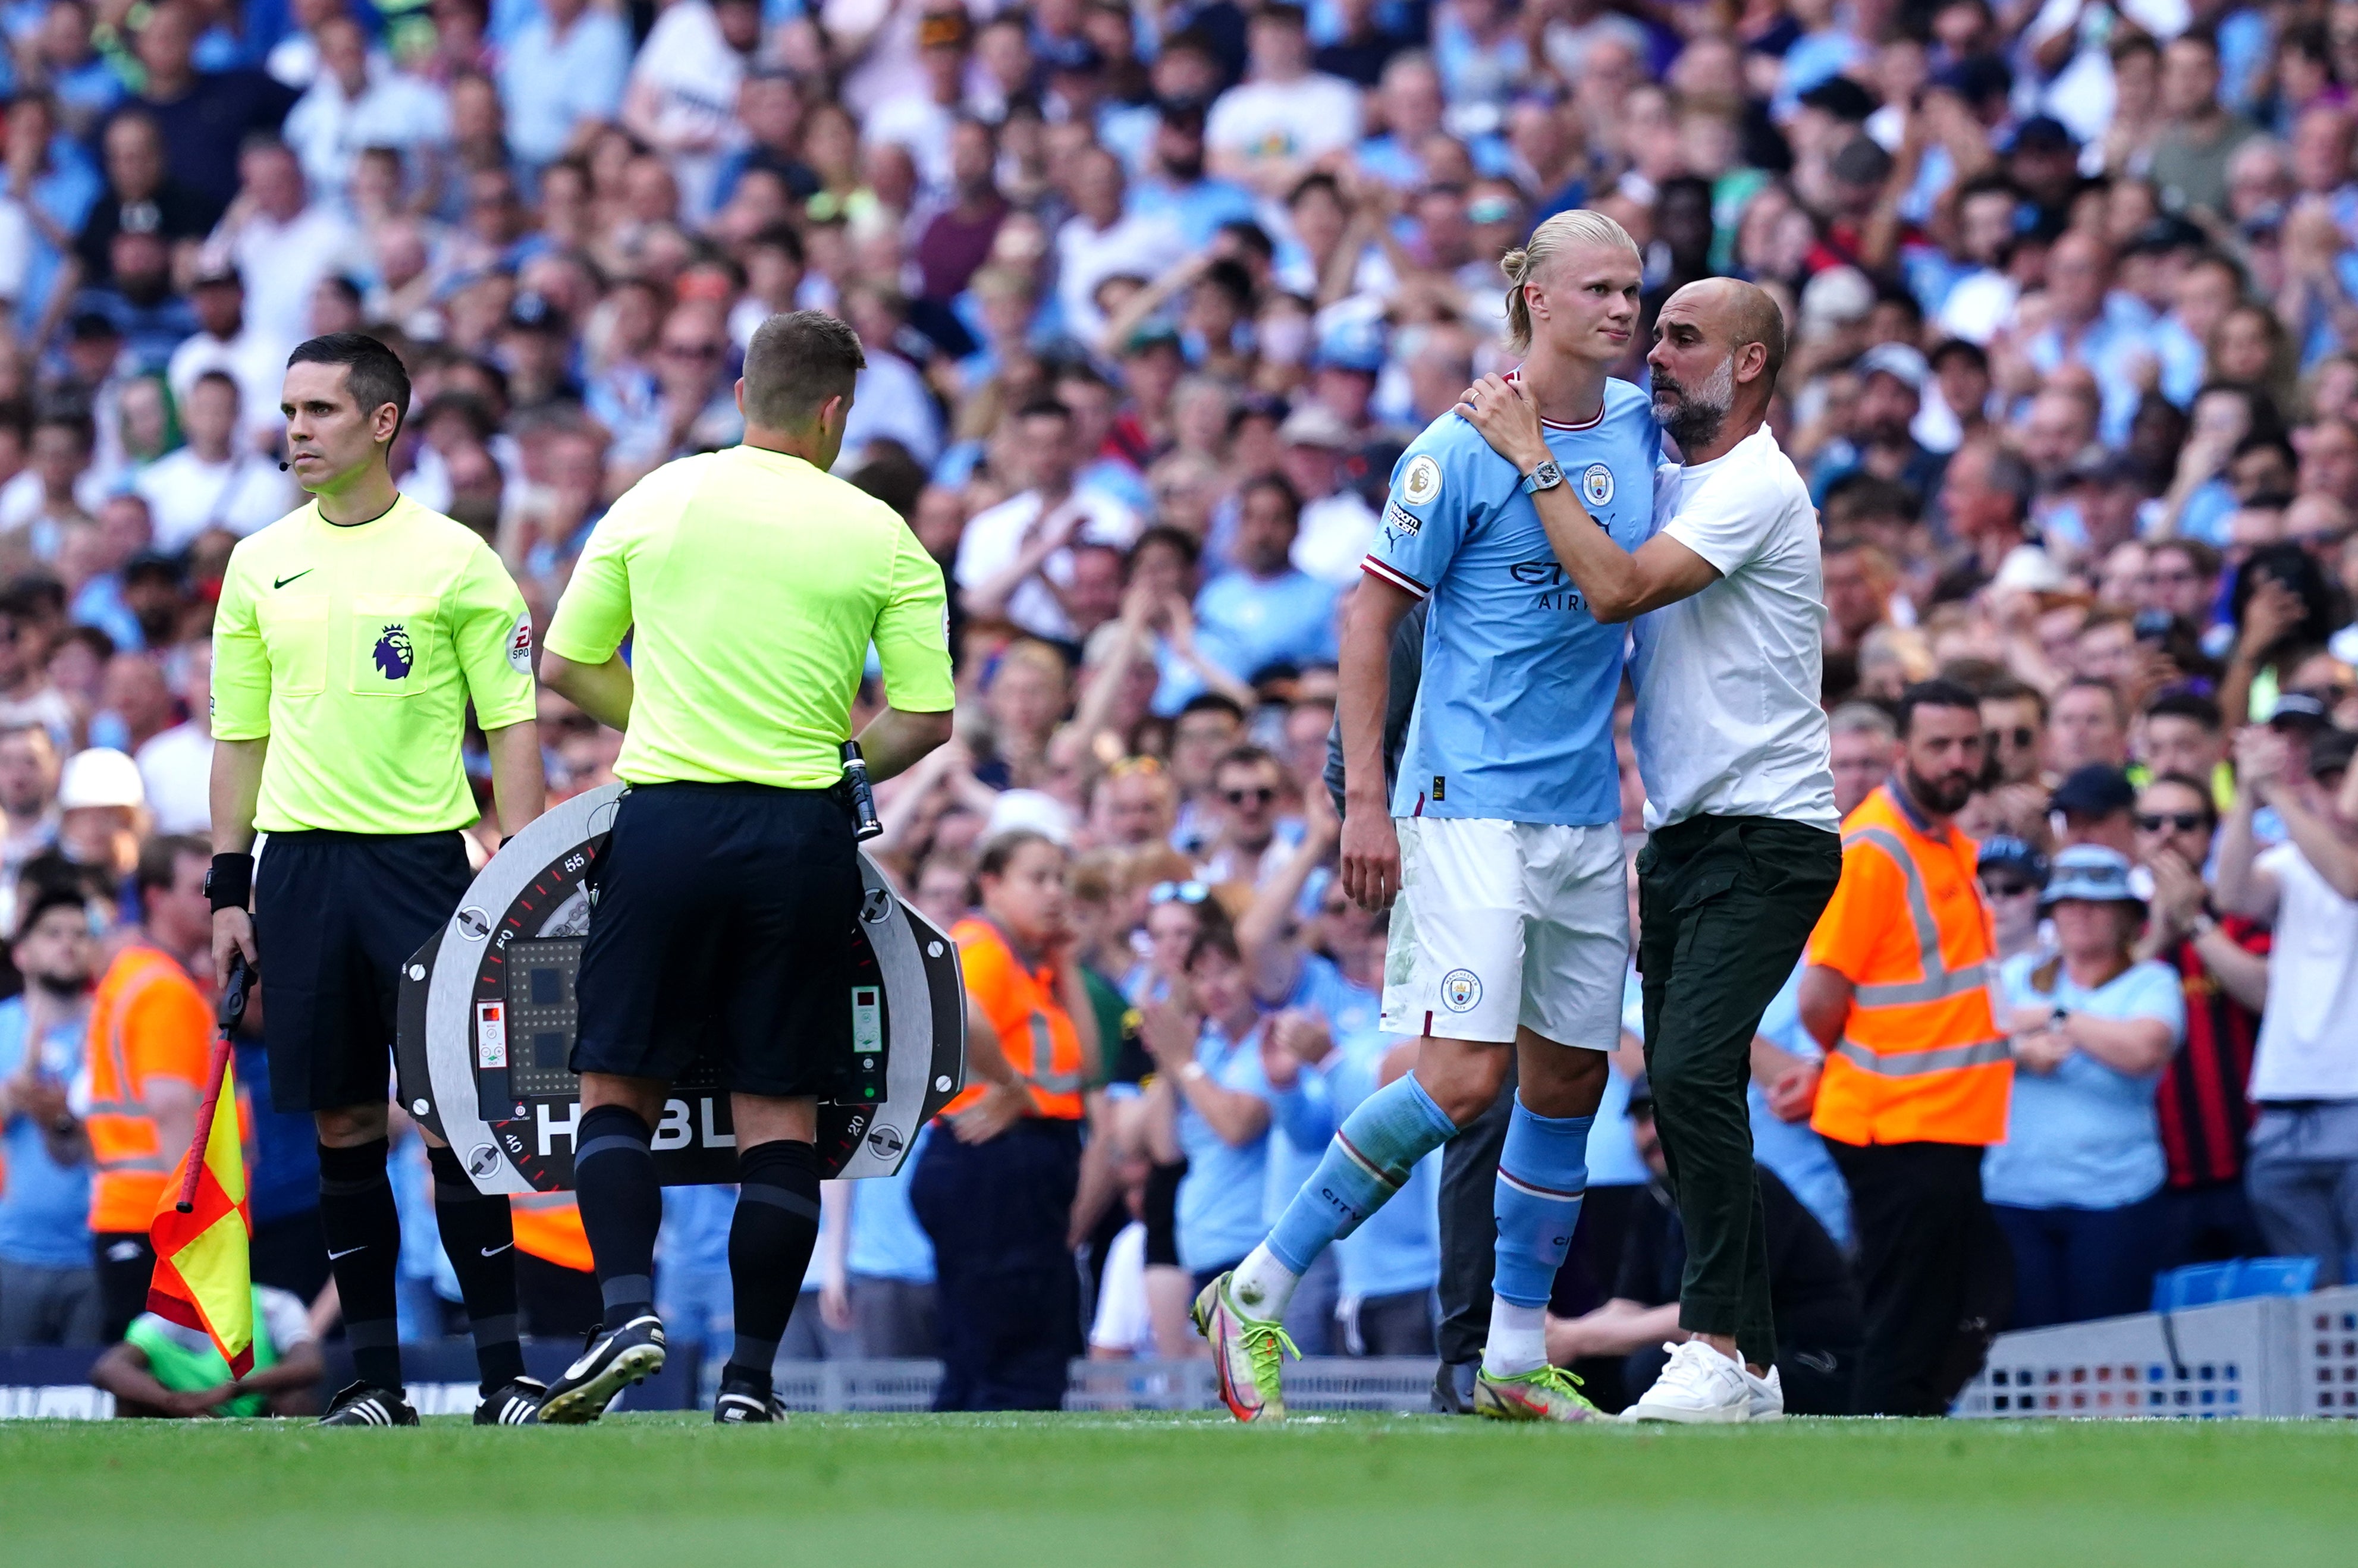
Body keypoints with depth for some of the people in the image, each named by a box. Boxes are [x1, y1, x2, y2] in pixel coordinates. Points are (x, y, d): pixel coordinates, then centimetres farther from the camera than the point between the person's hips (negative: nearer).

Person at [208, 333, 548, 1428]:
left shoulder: (454, 559, 0)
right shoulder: (260, 565, 11)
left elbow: (512, 727, 0)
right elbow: (240, 738, 16)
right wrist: (228, 890, 10)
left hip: (421, 859, -3)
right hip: (299, 863, 3)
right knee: (341, 1123, 4)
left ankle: (503, 1374, -3)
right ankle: (374, 1377, 9)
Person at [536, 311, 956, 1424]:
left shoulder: (656, 500, 4)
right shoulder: (883, 539, 1)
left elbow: (566, 666, 10)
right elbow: (925, 720, -2)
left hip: (666, 823, 0)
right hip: (802, 834, 0)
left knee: (618, 1085, 9)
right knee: (779, 1108, 5)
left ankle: (628, 1309, -12)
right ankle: (750, 1375, 4)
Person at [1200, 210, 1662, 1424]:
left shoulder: (1641, 427, 9)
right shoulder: (1462, 450, -10)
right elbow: (1369, 615, -8)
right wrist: (1364, 796, -13)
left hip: (1587, 811, 7)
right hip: (1471, 807, -7)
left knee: (1569, 1079, 9)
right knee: (1463, 1075, -16)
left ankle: (1517, 1362, 19)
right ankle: (1253, 1299, -7)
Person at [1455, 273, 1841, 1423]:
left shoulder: (1757, 487, -13)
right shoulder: (1667, 480, 16)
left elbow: (1617, 590, -23)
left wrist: (1534, 457, -16)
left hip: (1765, 839, -9)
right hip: (1681, 834, 9)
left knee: (1694, 1071, -21)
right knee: (1686, 1092, 6)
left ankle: (1718, 1349, -23)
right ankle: (1750, 1361, 11)